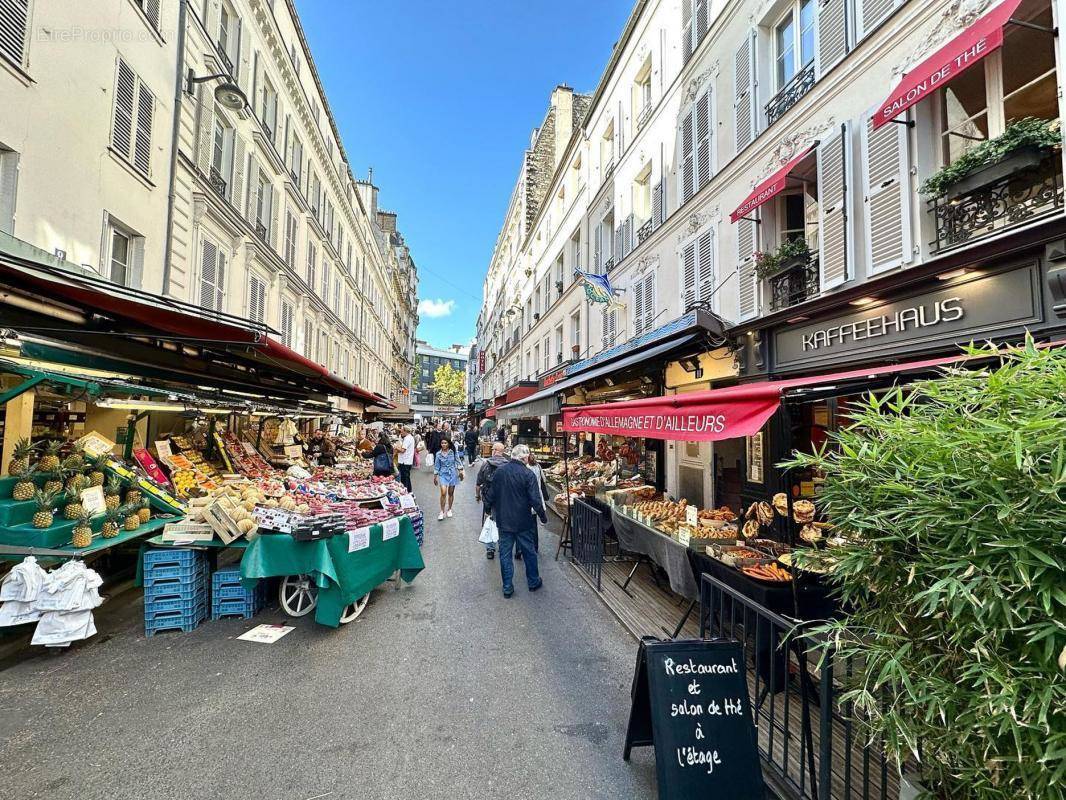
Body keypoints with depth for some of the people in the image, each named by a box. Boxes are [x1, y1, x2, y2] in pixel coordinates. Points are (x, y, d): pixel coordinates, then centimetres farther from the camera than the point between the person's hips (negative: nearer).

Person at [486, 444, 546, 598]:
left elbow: (491, 495, 5)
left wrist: (490, 509, 22)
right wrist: (543, 516, -3)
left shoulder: (499, 471, -3)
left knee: (505, 553, 12)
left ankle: (507, 587, 18)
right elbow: (535, 500, -16)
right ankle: (533, 582, 30)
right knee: (529, 551, 15)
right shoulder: (528, 474, -16)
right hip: (523, 521, -3)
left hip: (503, 521, 3)